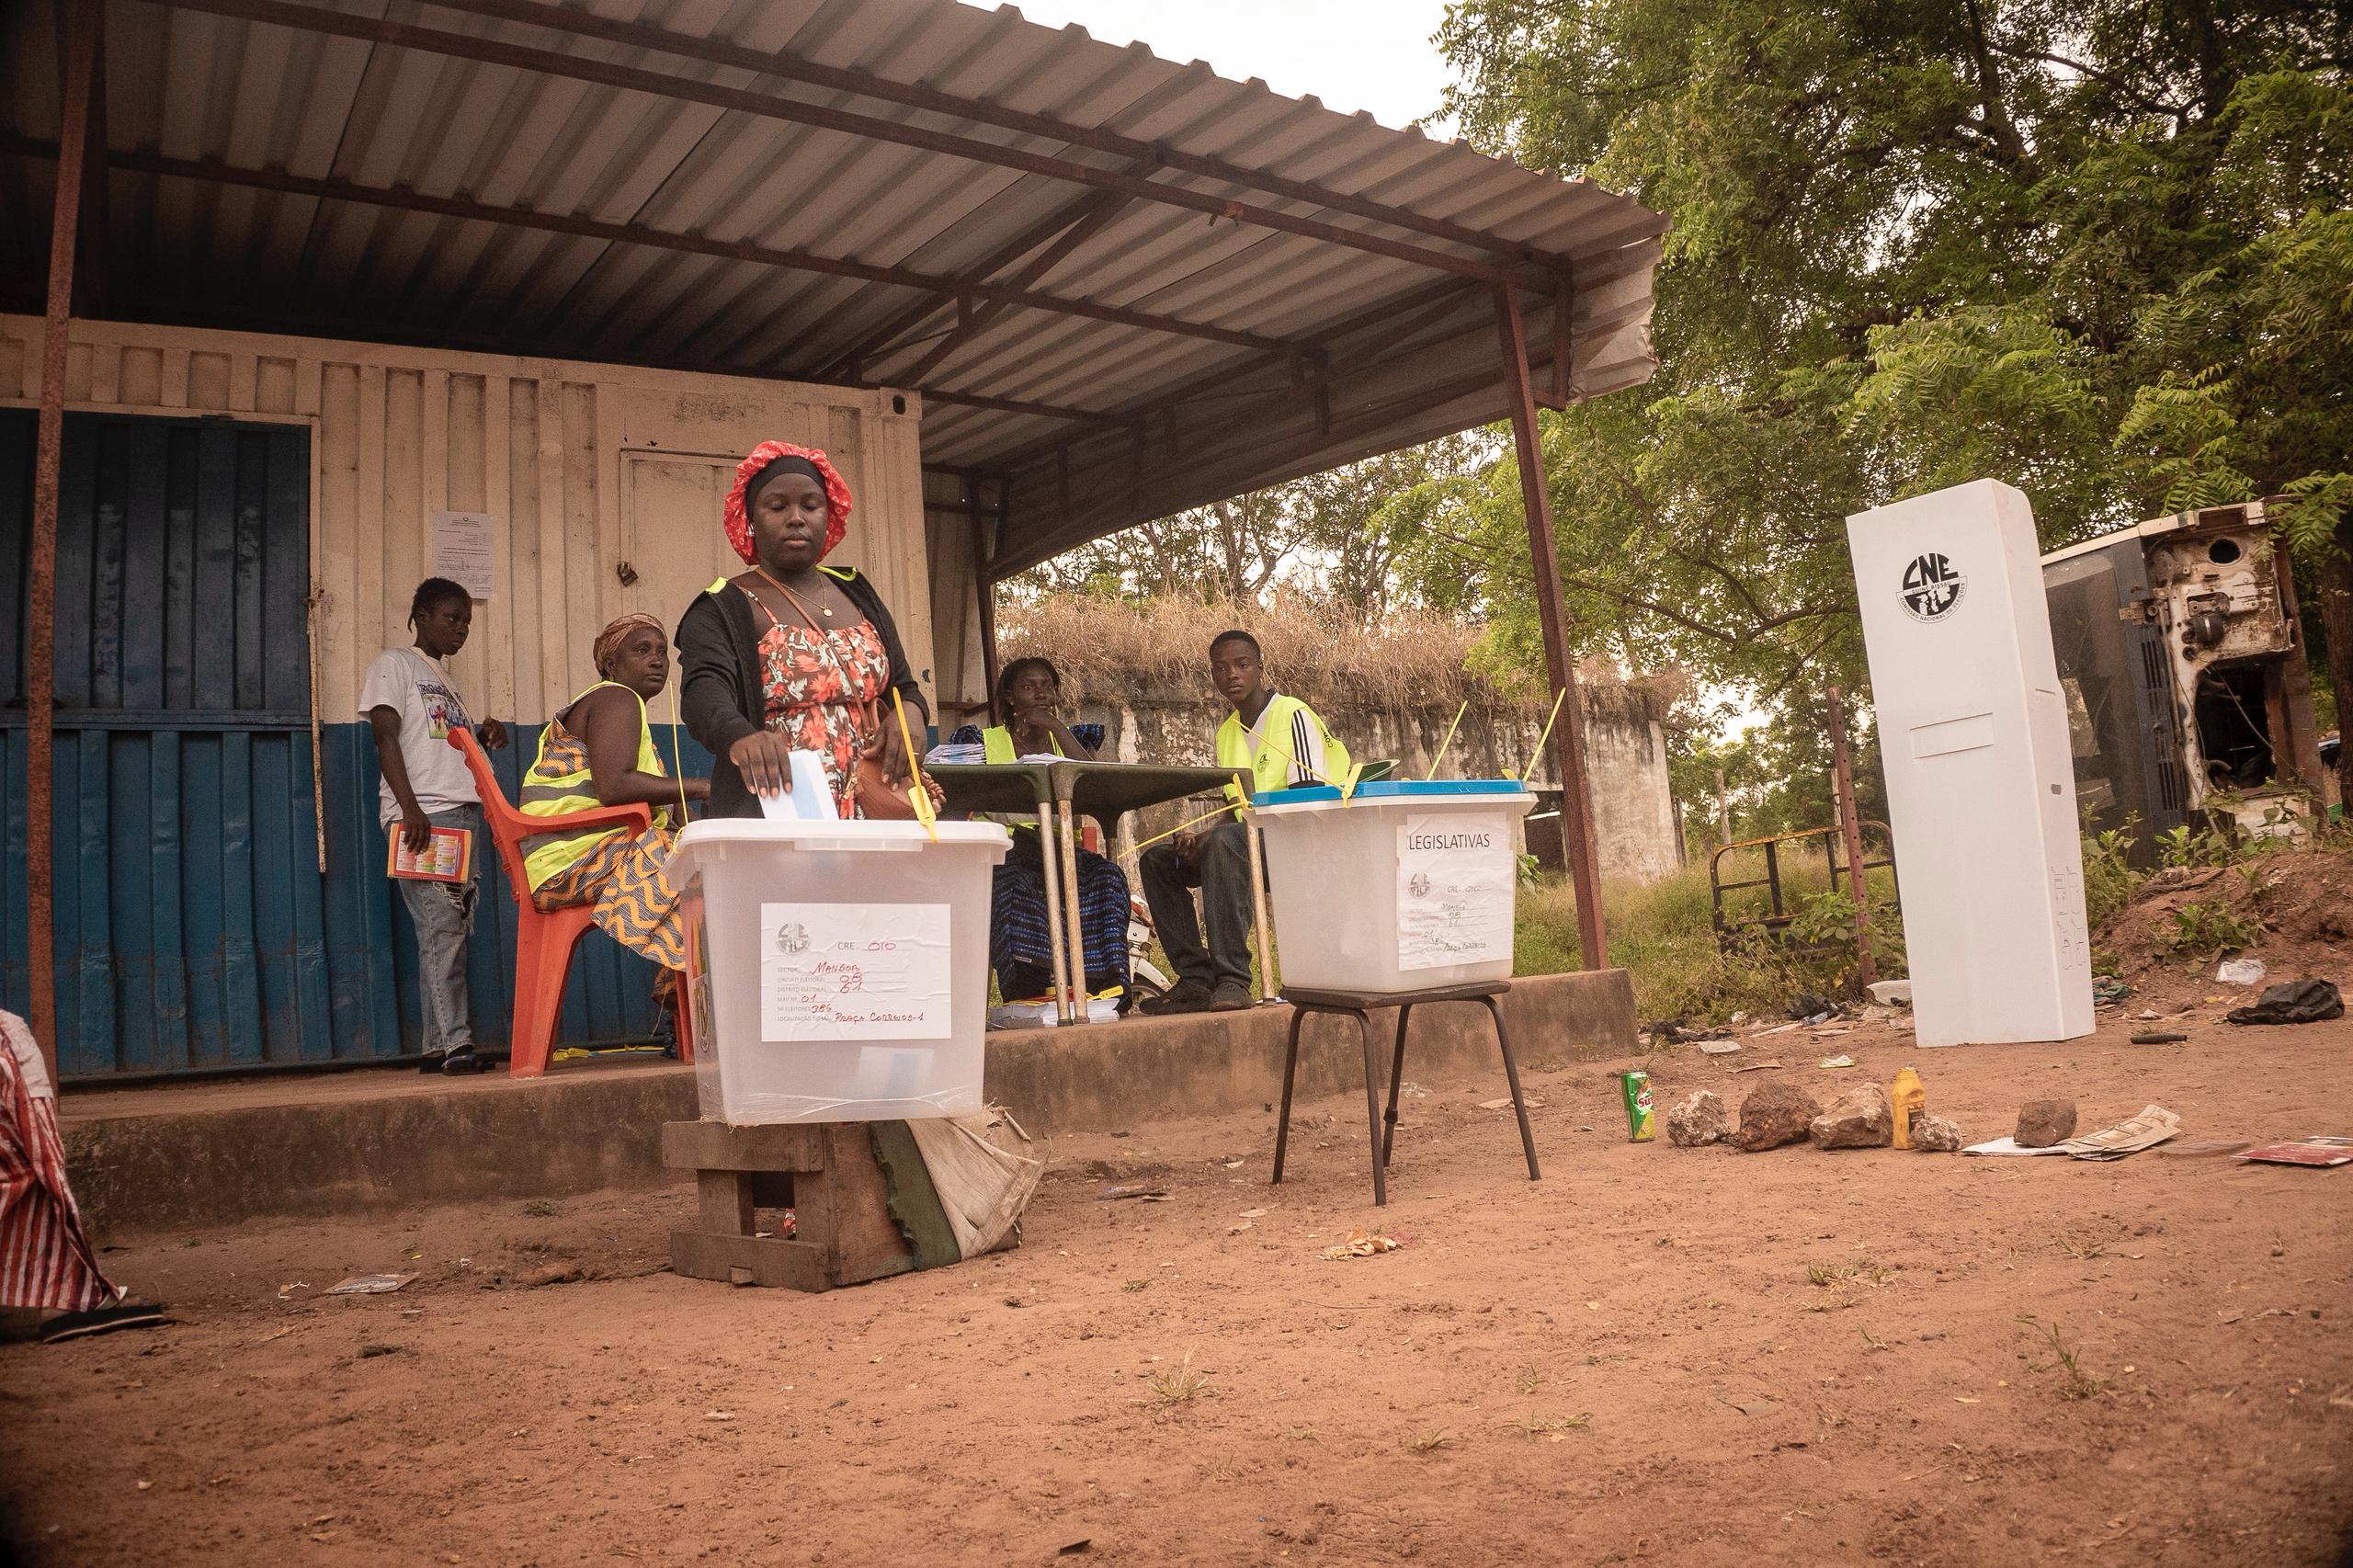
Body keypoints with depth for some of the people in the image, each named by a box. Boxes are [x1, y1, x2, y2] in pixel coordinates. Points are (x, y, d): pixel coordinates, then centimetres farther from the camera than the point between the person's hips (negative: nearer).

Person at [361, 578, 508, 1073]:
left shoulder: (445, 678, 27)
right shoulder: (394, 664, 4)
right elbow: (387, 738, -7)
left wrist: (485, 735, 4)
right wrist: (410, 808, -18)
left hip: (462, 814, 7)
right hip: (422, 817, -7)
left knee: (452, 930, 2)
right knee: (441, 928, -13)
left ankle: (439, 1046, 3)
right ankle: (453, 1042, -14)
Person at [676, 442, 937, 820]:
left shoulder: (858, 595, 18)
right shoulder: (721, 610, 2)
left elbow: (904, 687, 22)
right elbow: (705, 693, -15)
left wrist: (911, 714, -3)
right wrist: (741, 737, -38)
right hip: (773, 815, -4)